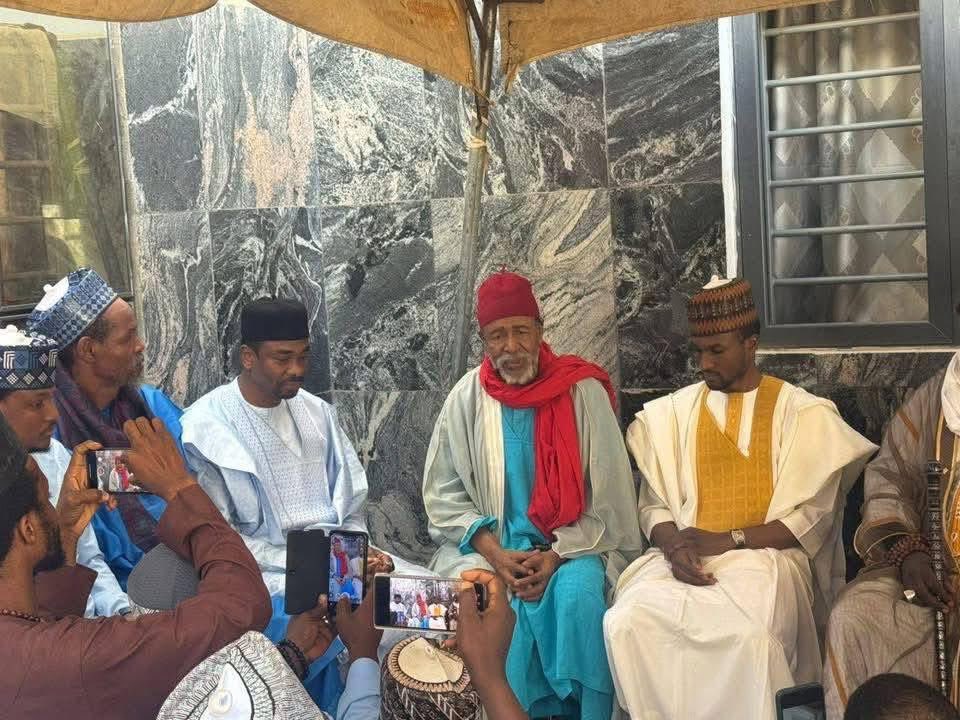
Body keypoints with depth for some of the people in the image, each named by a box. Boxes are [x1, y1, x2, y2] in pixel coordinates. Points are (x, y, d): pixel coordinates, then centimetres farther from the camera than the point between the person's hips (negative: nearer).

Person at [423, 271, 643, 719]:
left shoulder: (583, 392, -4)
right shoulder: (466, 397, 0)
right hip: (488, 544, 1)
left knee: (578, 593, -31)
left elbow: (607, 494, -3)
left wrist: (558, 554, -15)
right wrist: (494, 552, -13)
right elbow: (444, 493, 2)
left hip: (570, 544, -1)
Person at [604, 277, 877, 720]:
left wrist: (730, 540, -13)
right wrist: (673, 544, -11)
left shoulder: (803, 413, 4)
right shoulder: (673, 413, 13)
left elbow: (812, 518, -1)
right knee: (625, 621, -27)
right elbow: (653, 504, 12)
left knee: (750, 634, -36)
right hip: (687, 556, 3)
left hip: (768, 555, -3)